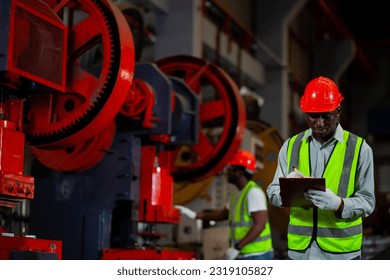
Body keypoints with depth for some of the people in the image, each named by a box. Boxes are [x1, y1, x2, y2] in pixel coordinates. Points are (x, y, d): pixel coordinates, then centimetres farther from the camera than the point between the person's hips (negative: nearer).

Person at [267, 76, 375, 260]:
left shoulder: (359, 149, 1)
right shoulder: (291, 146, 10)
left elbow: (367, 202, -1)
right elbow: (272, 192, 9)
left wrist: (338, 204, -22)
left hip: (341, 252, -2)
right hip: (299, 251, 2)